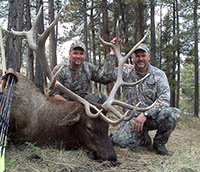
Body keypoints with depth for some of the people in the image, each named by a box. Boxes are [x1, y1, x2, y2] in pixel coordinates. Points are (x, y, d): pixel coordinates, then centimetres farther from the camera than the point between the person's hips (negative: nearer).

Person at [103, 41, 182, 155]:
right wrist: (113, 51, -16)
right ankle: (144, 140, 11)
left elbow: (164, 99, -12)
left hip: (153, 117, 0)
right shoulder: (127, 72, 6)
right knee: (119, 141, -25)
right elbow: (109, 73, -13)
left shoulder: (159, 74, 1)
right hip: (132, 118, 1)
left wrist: (145, 114, -23)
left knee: (174, 113, -30)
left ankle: (159, 143, 0)